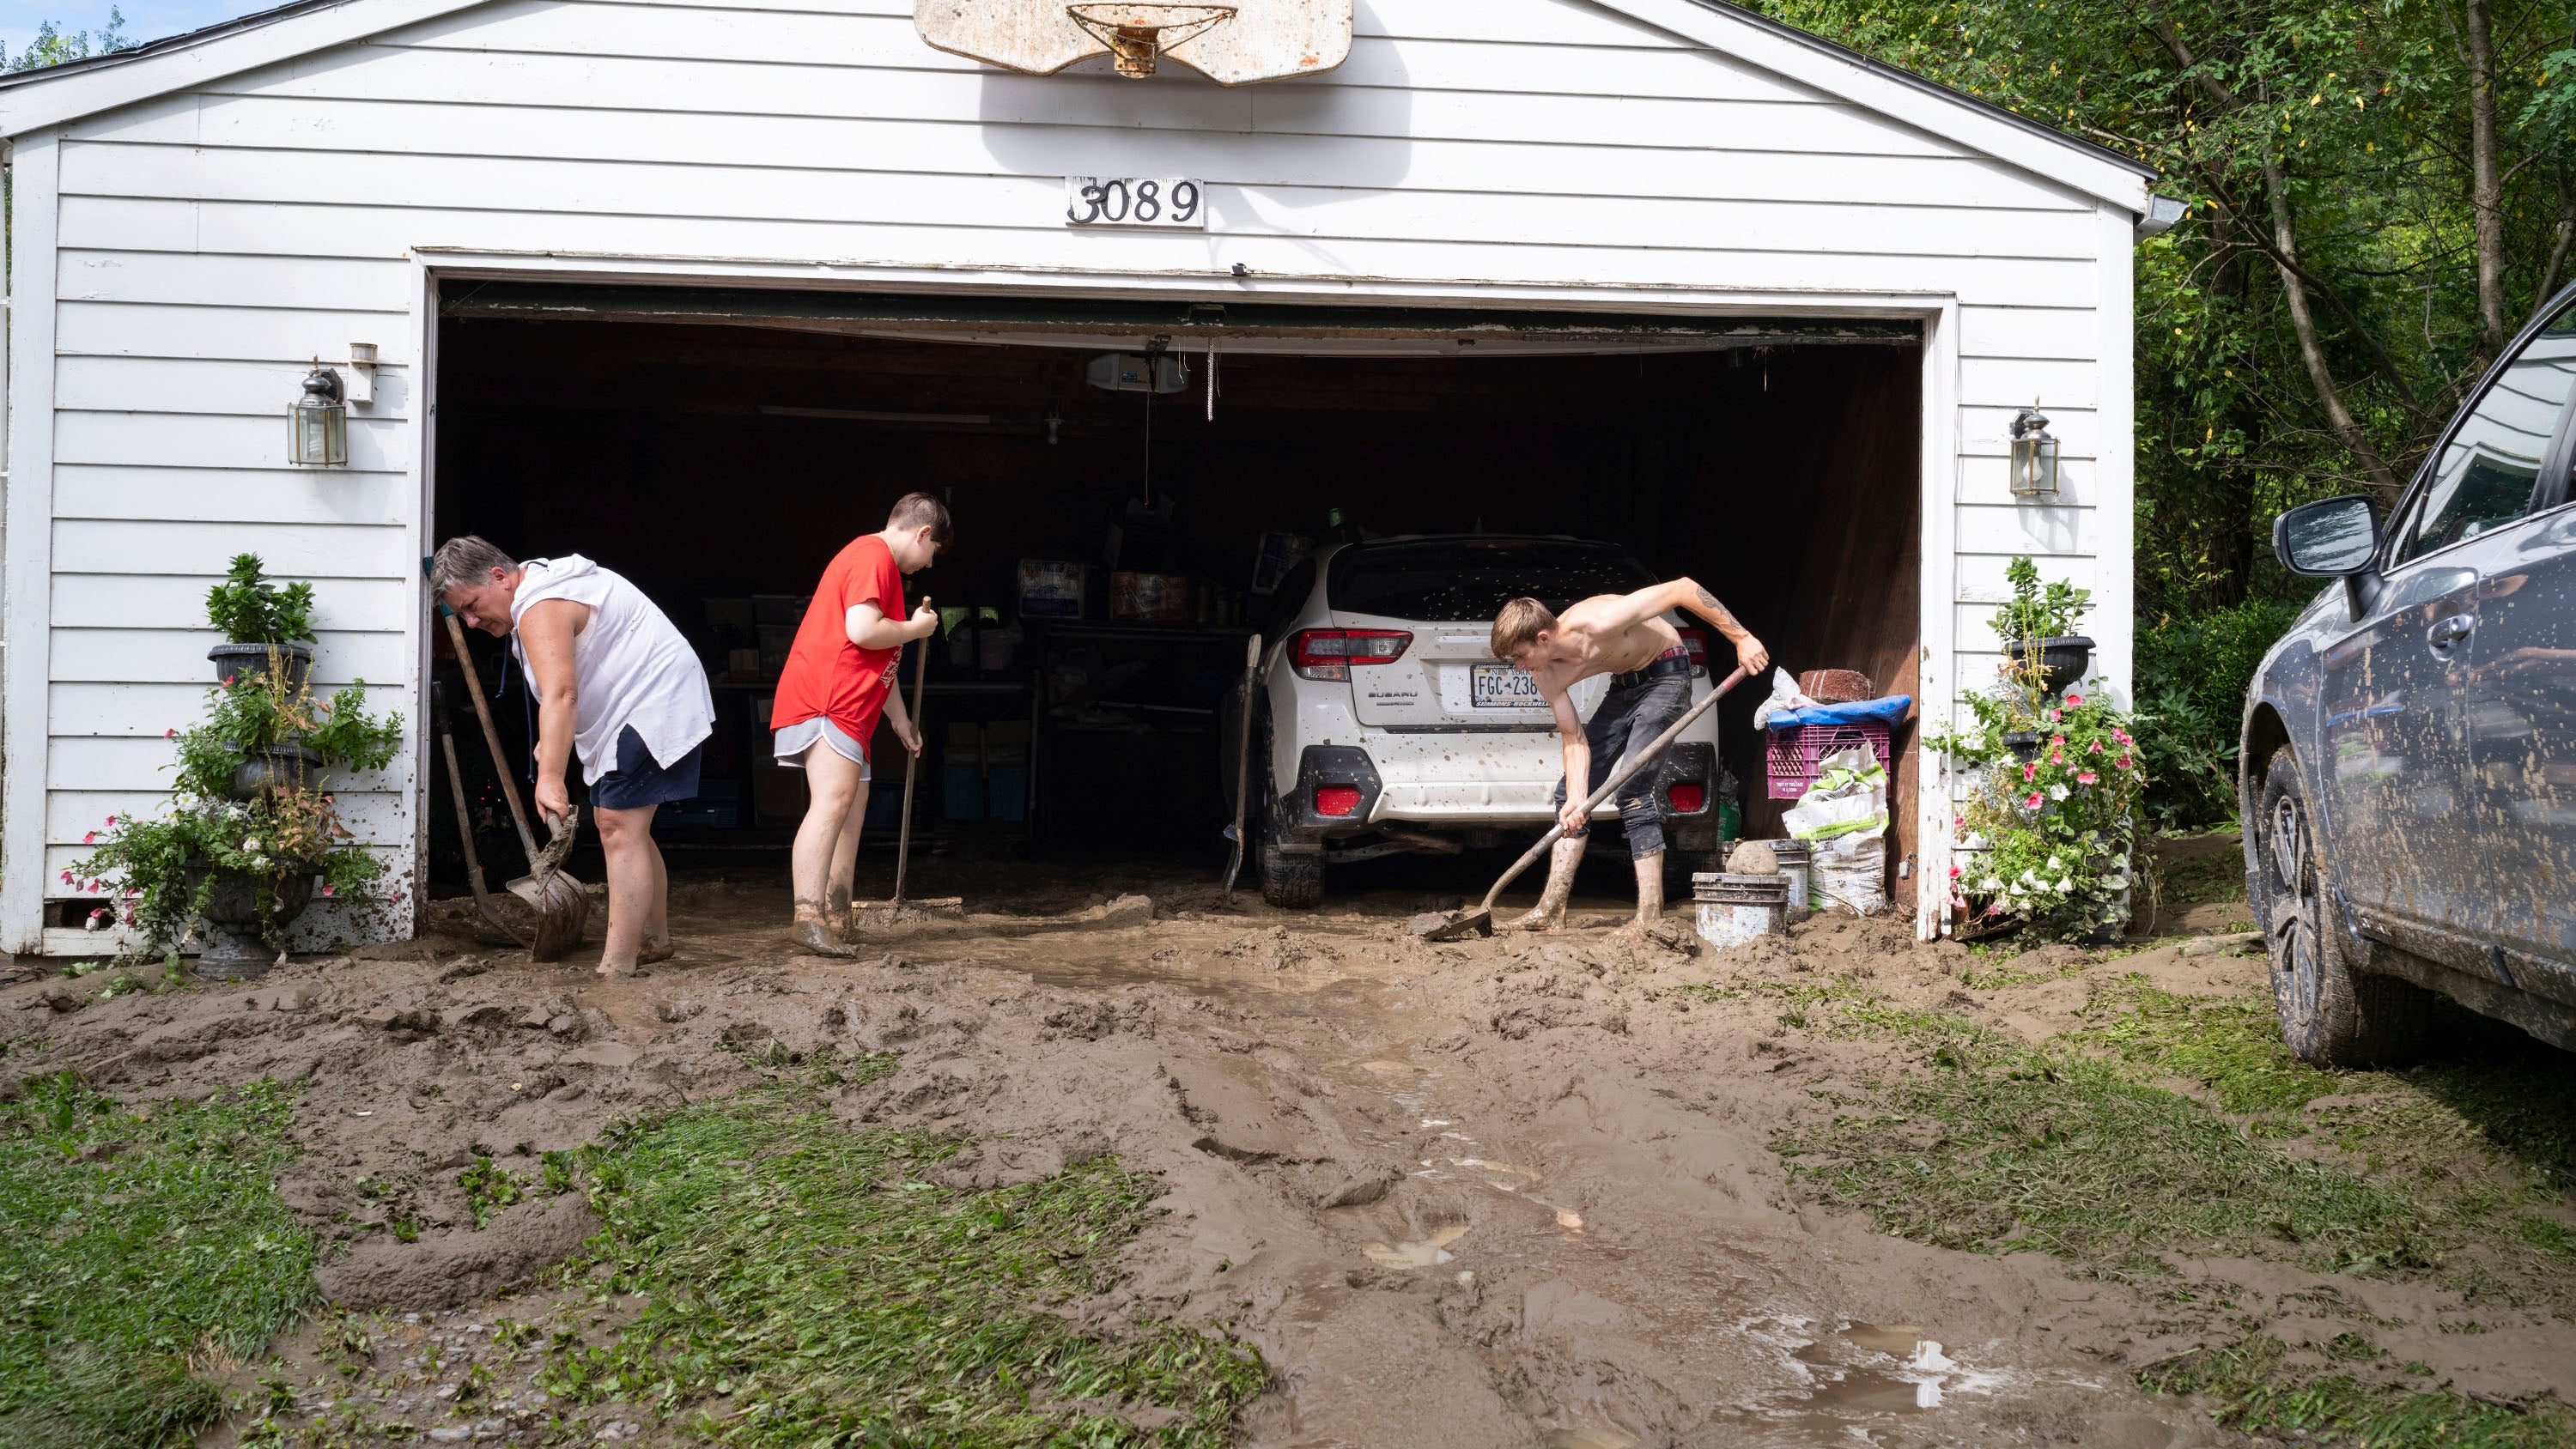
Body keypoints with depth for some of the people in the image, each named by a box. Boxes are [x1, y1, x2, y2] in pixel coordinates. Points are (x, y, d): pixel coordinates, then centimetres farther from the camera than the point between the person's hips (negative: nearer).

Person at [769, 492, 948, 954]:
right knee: (834, 799, -23)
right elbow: (862, 630, -23)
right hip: (825, 701, -12)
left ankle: (836, 921, 16)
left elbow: (881, 660, 31)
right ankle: (809, 917, -33)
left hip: (847, 711, 12)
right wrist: (915, 628, -6)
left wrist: (901, 720, 30)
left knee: (852, 804, 13)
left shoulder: (877, 561, 27)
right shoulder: (874, 556, -9)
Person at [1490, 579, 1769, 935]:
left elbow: (1682, 588, -31)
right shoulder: (1547, 677, -13)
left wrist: (1742, 638, -30)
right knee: (1569, 792, 2)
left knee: (1632, 792, -20)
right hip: (1623, 686, 8)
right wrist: (1577, 800, -22)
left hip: (1665, 675, -8)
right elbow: (1575, 740, -6)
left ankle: (1650, 917, -17)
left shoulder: (1598, 622, -35)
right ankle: (1551, 912, 4)